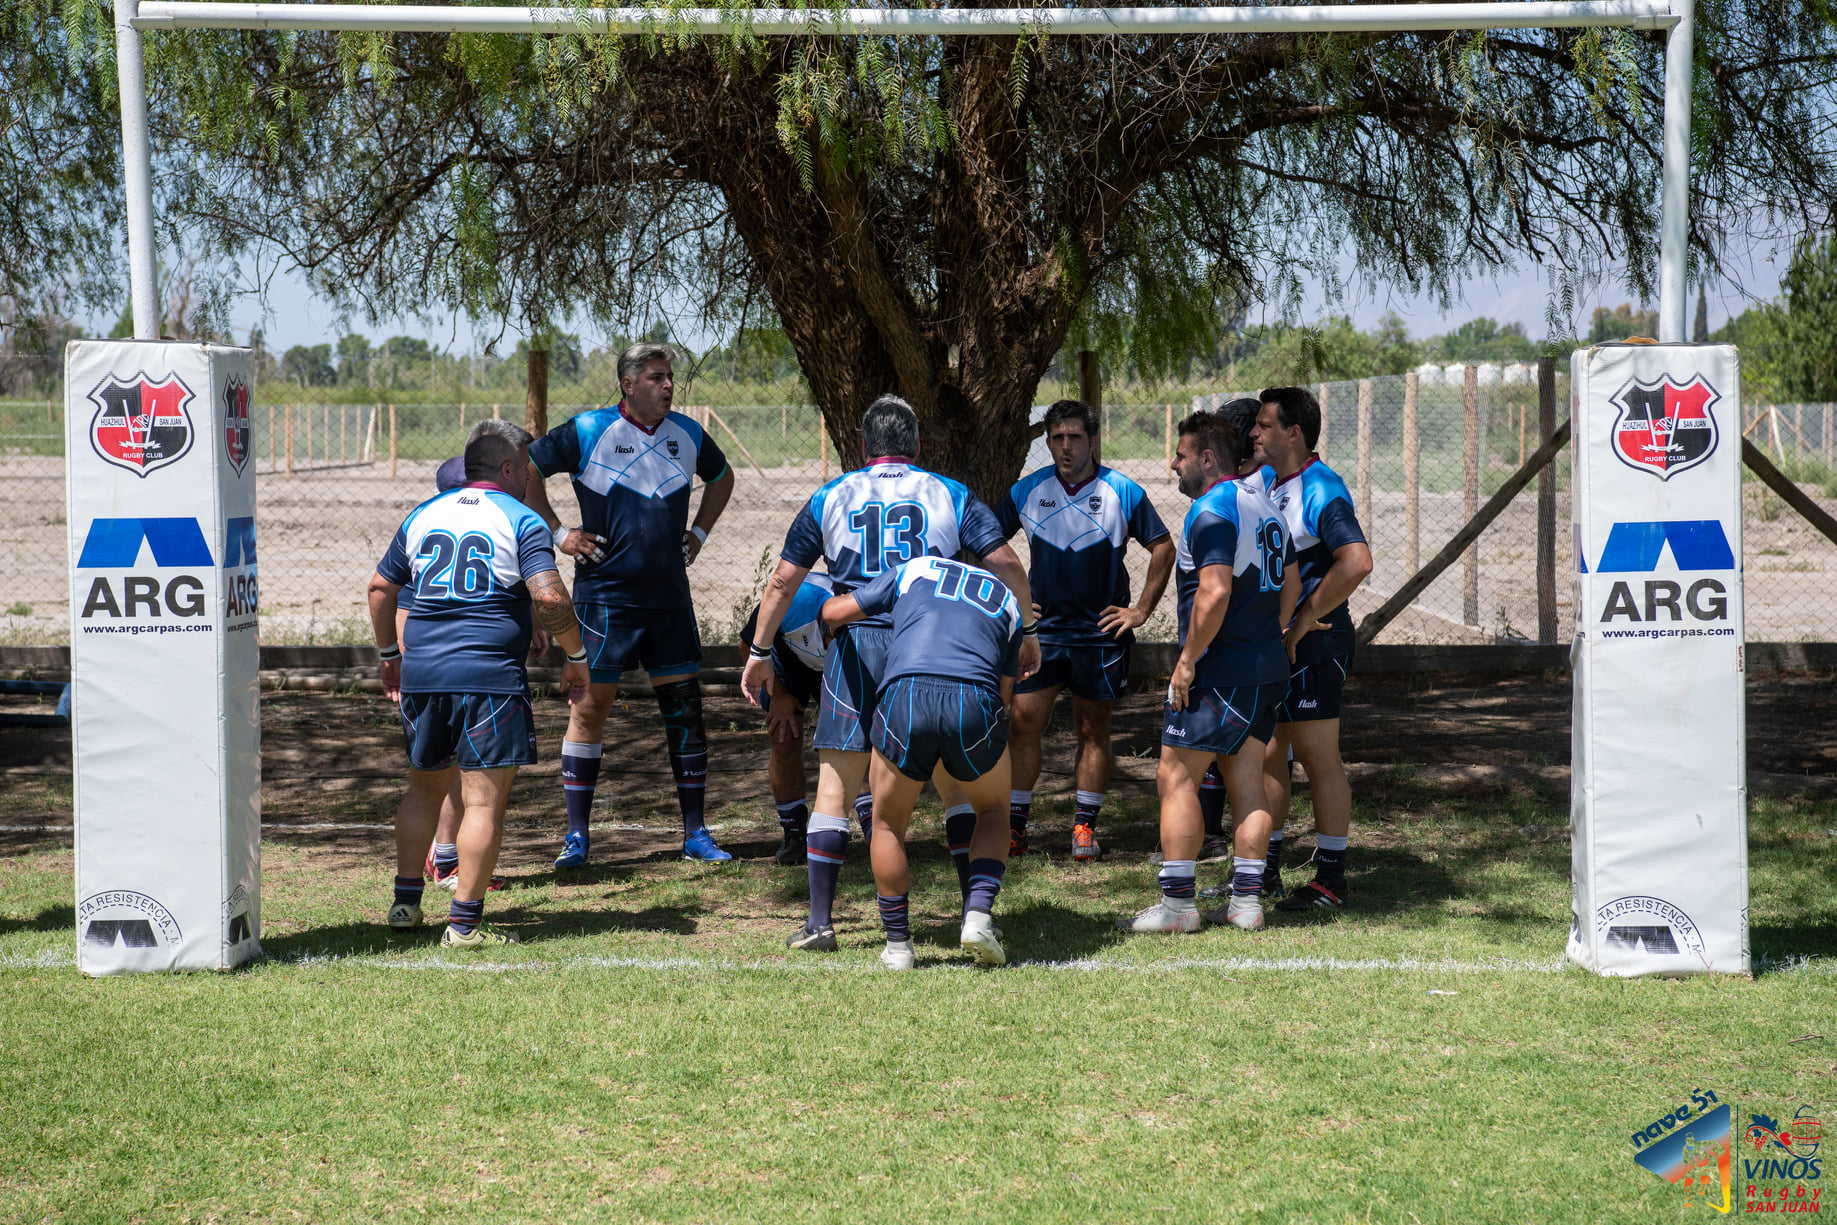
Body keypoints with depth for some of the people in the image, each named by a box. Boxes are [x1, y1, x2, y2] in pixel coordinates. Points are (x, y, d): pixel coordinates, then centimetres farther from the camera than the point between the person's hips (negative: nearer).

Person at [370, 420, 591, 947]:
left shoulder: (422, 515, 15)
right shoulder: (521, 521, -2)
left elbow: (380, 587, 20)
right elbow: (550, 598, -14)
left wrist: (390, 655, 32)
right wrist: (576, 657, -1)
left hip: (422, 672, 6)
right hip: (489, 676, -6)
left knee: (425, 786, 21)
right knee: (484, 799, -2)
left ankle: (405, 903, 24)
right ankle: (463, 923, -5)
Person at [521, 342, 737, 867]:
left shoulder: (688, 435, 7)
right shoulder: (588, 432, -7)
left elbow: (721, 477, 27)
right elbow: (525, 469, 0)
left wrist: (698, 533, 17)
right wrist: (558, 533, -3)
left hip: (670, 597, 4)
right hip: (605, 595, -4)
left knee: (685, 709, 4)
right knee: (590, 706, -2)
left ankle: (695, 833, 12)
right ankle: (576, 834, 7)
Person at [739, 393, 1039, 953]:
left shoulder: (830, 498, 13)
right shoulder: (951, 495, 10)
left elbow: (782, 581, 11)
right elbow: (1006, 563, 1)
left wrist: (759, 652, 19)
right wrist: (1026, 629, 13)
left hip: (857, 647, 0)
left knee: (835, 786, 6)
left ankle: (819, 921, 4)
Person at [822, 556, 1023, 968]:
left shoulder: (914, 570, 27)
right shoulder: (1007, 600, 32)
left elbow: (834, 612, 25)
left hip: (905, 694, -1)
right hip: (975, 703, 1)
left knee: (888, 825, 21)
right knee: (994, 811, 28)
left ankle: (898, 945, 22)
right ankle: (978, 915, 10)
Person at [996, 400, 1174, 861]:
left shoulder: (1122, 492, -5)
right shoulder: (1027, 491, 1)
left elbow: (1163, 547, 3)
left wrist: (1141, 610, 0)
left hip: (1100, 633, -1)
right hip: (1041, 630, 2)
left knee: (1093, 731, 5)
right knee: (1022, 723, -4)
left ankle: (1085, 826, 13)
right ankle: (1014, 826, 4)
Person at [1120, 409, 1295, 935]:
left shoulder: (1211, 510, -14)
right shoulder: (1265, 505, 14)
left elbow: (1214, 593, -24)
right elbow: (1290, 586, 18)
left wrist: (1187, 660, -18)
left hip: (1219, 674, -9)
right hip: (1266, 670, 9)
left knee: (1176, 777, -2)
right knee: (1247, 781, 10)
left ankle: (1177, 903, -2)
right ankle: (1246, 901, 11)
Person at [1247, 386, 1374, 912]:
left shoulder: (1321, 490, -16)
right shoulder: (1271, 487, 13)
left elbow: (1357, 561, -29)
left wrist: (1302, 623, -23)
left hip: (1312, 645, -9)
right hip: (1272, 643, 9)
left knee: (1320, 761, -2)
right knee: (1265, 753, 14)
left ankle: (1330, 879, 5)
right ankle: (1262, 867, 24)